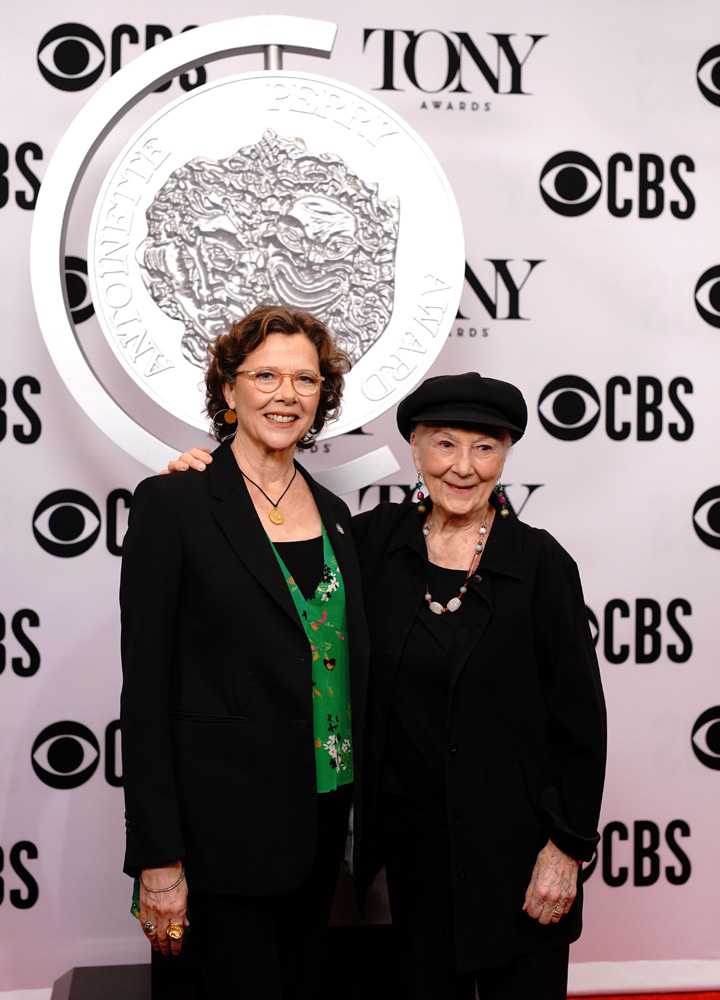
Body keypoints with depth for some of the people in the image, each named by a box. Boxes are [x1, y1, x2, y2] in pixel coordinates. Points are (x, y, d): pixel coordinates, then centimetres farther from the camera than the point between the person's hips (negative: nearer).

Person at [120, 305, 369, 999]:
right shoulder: (172, 503, -10)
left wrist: (358, 803, 12)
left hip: (324, 814, 6)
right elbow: (145, 687, -12)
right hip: (227, 821, -6)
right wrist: (157, 857, -14)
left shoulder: (332, 512, 9)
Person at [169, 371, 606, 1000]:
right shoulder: (377, 539, -2)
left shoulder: (541, 563, -9)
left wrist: (567, 846, -8)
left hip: (515, 837, -3)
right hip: (411, 830, 3)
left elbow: (579, 717, -7)